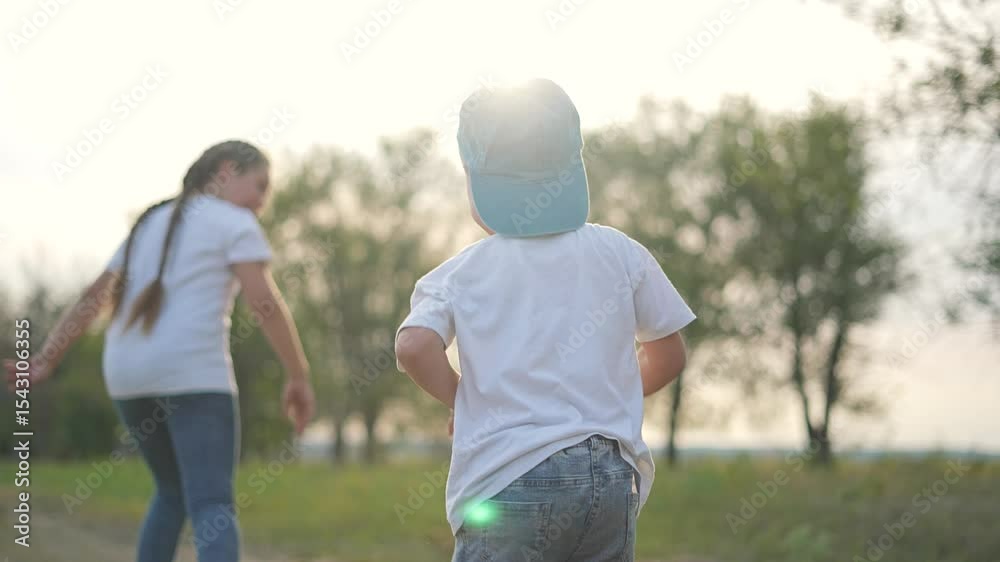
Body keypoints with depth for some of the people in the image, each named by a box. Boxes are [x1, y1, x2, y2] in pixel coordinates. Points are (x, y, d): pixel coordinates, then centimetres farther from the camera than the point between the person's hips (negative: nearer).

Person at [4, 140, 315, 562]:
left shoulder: (149, 228, 24)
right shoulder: (236, 223, 2)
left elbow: (93, 298, 16)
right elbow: (264, 302, -9)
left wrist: (42, 365, 10)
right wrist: (299, 377, -3)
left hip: (130, 378, 7)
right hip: (193, 375, -7)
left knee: (175, 492, 25)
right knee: (212, 508, -11)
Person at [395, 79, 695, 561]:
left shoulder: (460, 273, 2)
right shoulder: (619, 252, 8)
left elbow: (414, 346, -15)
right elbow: (668, 355, 14)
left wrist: (459, 398, 3)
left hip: (506, 480, -3)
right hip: (611, 474, 3)